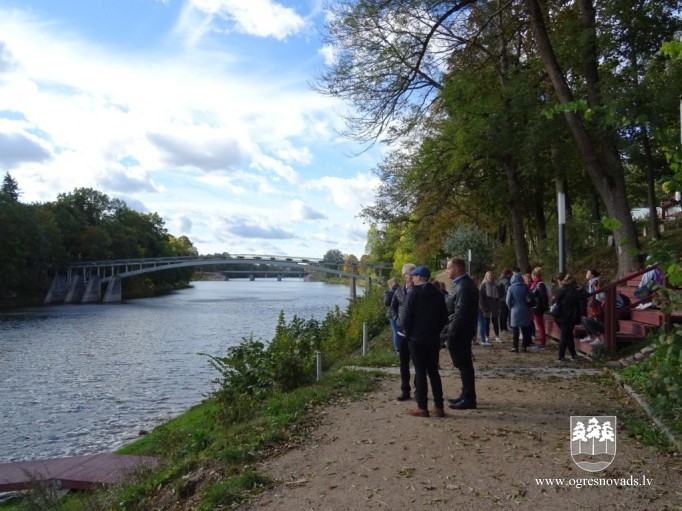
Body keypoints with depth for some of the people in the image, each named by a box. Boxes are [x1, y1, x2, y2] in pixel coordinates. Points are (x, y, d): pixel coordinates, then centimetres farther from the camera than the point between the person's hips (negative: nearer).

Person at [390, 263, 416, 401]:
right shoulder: (399, 291, 6)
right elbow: (393, 307, 15)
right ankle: (405, 390, 18)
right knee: (404, 363, 9)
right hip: (403, 332, 4)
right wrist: (397, 320, 2)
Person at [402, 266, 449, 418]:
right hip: (433, 339, 5)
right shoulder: (438, 293, 5)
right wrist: (436, 331, 14)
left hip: (417, 339, -5)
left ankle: (422, 407, 3)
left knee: (420, 372, 0)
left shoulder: (413, 293, -10)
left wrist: (407, 333, 1)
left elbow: (407, 317, -13)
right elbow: (444, 317, 6)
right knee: (433, 371, 11)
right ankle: (438, 407, 12)